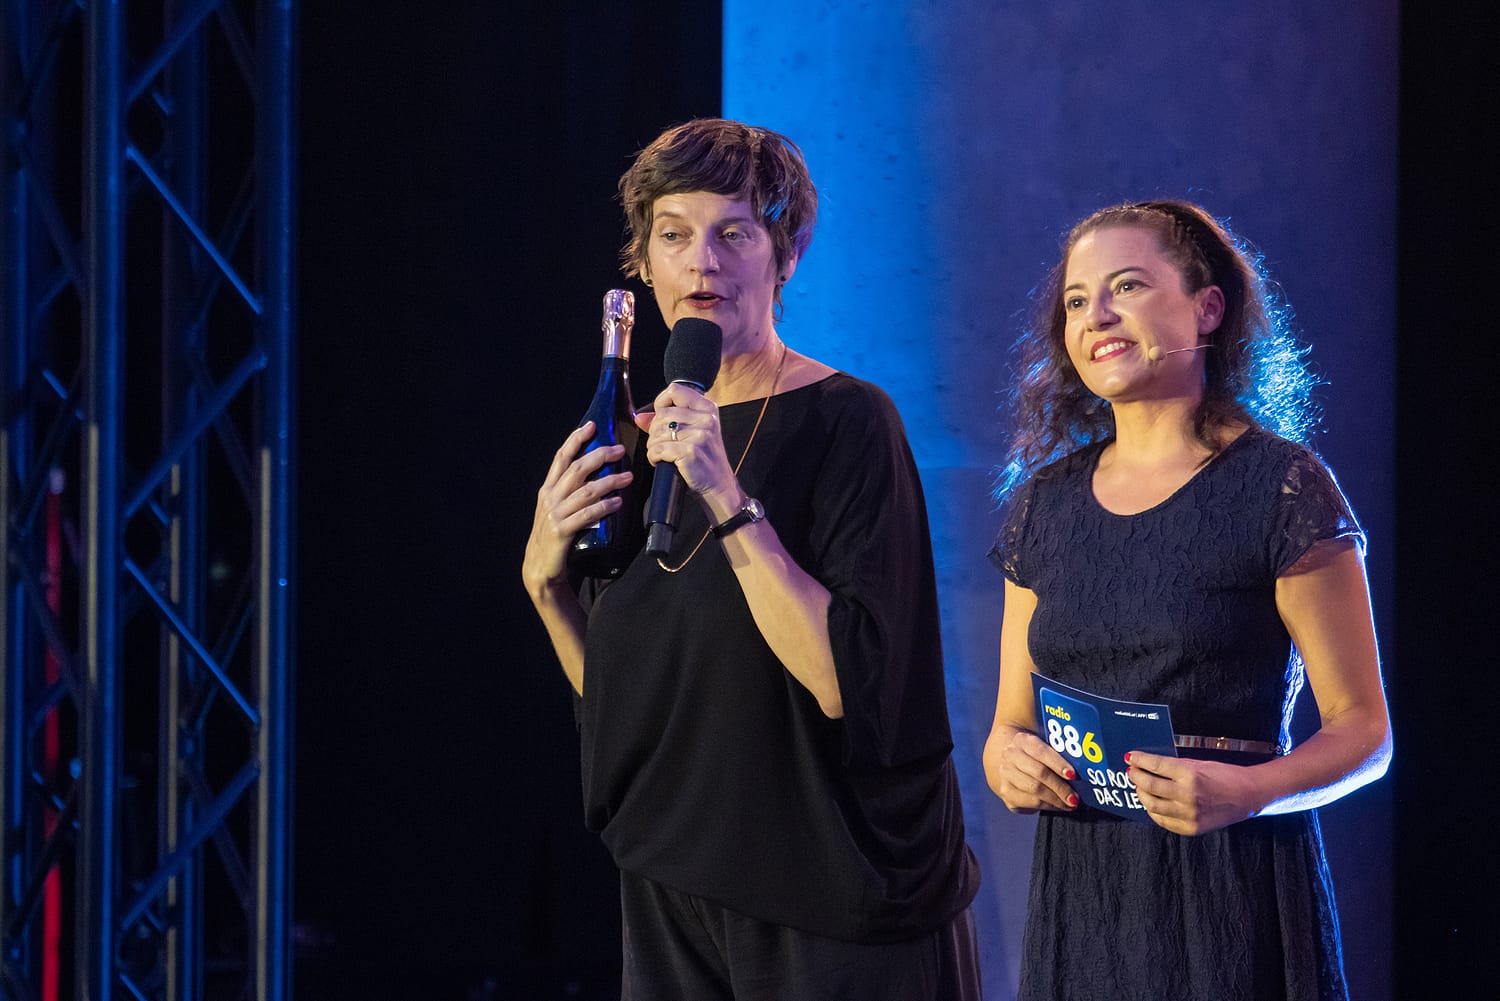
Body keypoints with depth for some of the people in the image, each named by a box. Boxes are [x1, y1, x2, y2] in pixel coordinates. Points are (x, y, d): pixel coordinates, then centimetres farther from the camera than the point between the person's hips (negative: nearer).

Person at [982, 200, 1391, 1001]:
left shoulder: (1281, 486, -5)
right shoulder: (1046, 500, 10)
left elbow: (1363, 730, -5)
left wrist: (1246, 792, -23)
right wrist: (1006, 764, -7)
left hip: (1235, 889, -4)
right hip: (1081, 891, 5)